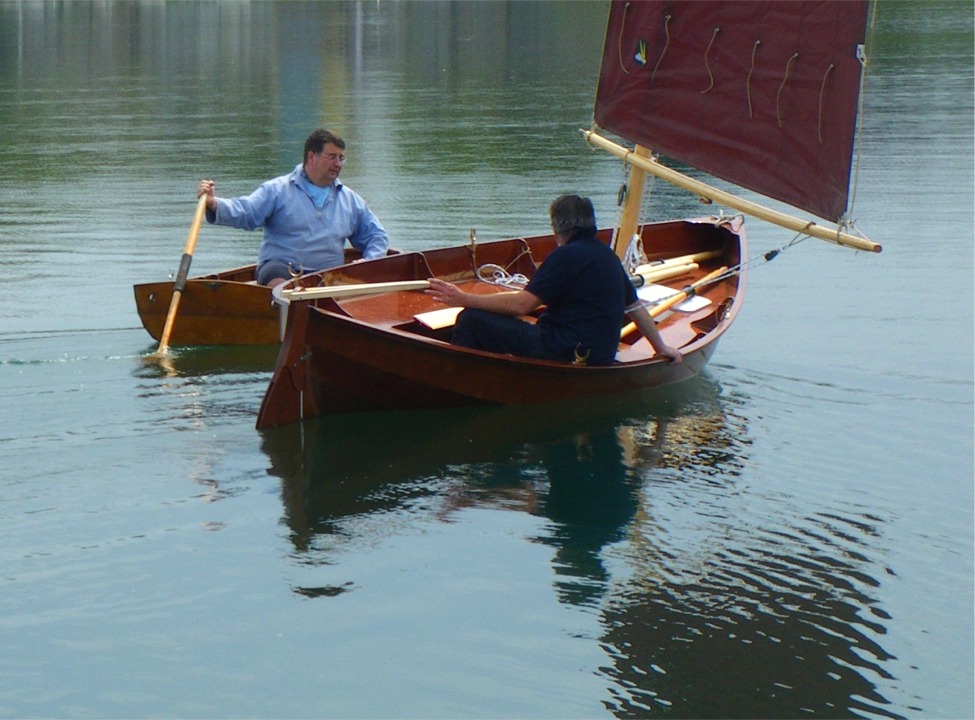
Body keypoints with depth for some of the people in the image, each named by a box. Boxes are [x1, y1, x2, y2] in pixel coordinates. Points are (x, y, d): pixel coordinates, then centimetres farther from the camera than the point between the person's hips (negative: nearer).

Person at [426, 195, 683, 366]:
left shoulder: (567, 255, -12)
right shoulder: (609, 257, 14)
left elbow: (522, 304, -17)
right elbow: (635, 306, 23)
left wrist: (464, 300, -13)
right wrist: (661, 347, 35)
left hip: (564, 354, -10)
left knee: (471, 320, -13)